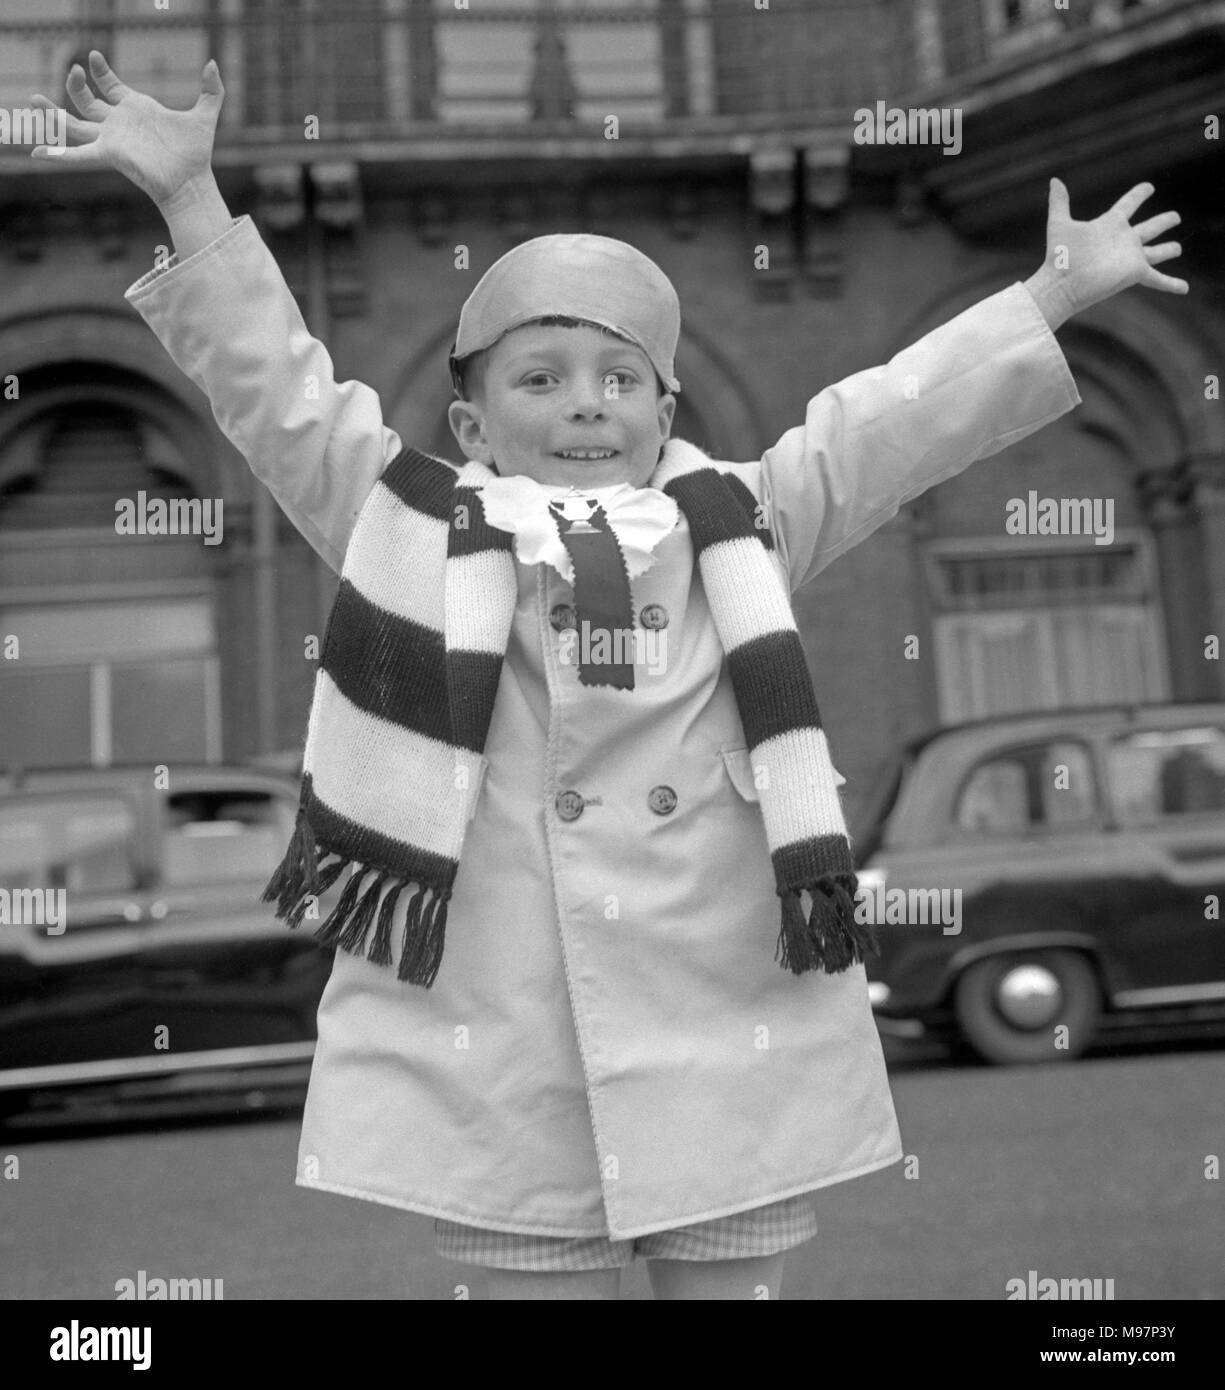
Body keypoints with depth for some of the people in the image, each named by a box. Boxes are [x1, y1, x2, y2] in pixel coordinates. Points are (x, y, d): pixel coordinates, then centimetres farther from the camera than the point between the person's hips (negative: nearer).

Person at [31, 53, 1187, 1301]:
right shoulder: (417, 529, 5)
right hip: (500, 1051, -1)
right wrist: (190, 200, 2)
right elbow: (274, 386, 6)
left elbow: (900, 415, 12)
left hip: (730, 1035, 2)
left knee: (731, 1278, 15)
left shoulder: (737, 521, 9)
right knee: (539, 1277, 13)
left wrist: (1058, 294, 13)